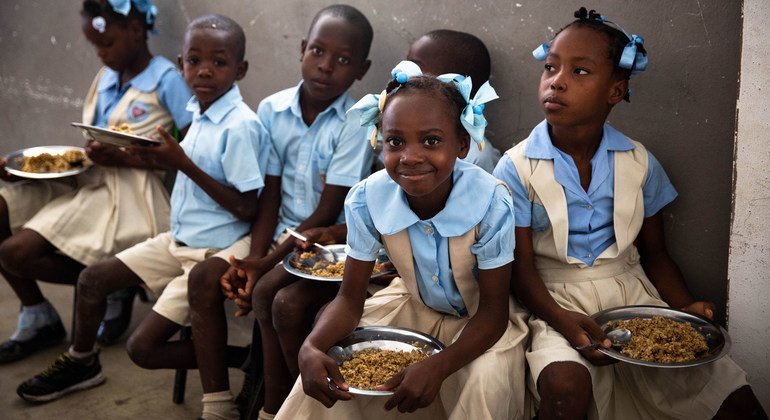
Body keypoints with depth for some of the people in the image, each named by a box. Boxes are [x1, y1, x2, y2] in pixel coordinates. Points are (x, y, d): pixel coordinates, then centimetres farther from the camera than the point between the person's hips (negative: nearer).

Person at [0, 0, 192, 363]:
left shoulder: (166, 81, -7)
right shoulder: (106, 76, 15)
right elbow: (94, 144, 15)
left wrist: (124, 158, -19)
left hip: (127, 189, -8)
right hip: (82, 177, 8)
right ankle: (36, 317, 10)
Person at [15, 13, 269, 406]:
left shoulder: (240, 125, -22)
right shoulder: (200, 112, 4)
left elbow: (246, 208, -23)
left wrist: (184, 164, -23)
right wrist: (162, 156, -6)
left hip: (215, 254, -8)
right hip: (180, 239, 8)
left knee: (142, 348, -10)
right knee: (92, 278, 13)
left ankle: (234, 357, 6)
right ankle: (81, 362, 36)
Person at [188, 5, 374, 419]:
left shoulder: (355, 125, -17)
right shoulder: (272, 109, -1)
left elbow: (326, 213, -17)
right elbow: (269, 196, 1)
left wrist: (267, 262, -20)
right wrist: (253, 256, -13)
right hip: (282, 233, 6)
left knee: (267, 292, -27)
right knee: (205, 279, -10)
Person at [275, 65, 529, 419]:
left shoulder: (491, 204, -32)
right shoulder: (366, 201, -22)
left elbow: (493, 311, -24)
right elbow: (350, 297, -14)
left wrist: (437, 367, -41)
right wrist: (311, 348, -36)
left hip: (479, 320, -2)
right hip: (412, 305, 3)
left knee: (486, 387, -31)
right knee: (327, 371, -15)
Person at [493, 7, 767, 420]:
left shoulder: (640, 164, 5)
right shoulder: (516, 168, -5)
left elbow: (654, 251, 12)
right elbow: (520, 265, -7)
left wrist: (685, 306, -7)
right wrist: (562, 320, -25)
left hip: (633, 293, 3)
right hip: (556, 301, -3)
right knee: (566, 383, -36)